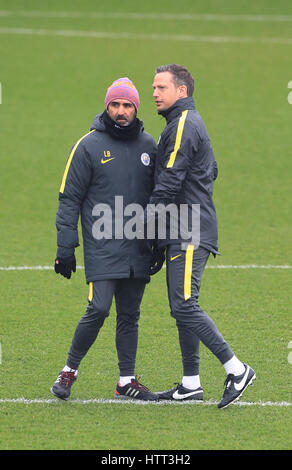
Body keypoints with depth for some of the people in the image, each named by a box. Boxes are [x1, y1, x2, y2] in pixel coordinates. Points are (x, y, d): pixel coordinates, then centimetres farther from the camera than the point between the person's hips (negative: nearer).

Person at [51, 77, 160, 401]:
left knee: (129, 314, 6)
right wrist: (65, 247, -6)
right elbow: (70, 198, -1)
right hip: (102, 249, -4)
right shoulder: (89, 146, -3)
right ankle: (69, 370, 4)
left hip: (138, 250, 4)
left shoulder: (148, 145, 10)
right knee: (98, 309, -13)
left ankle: (127, 381, 13)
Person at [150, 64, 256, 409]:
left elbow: (169, 182, -17)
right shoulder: (191, 123, 20)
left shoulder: (184, 125, -13)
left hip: (189, 234, -11)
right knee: (182, 307, 10)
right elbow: (210, 171, 29)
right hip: (184, 232, 11)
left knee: (184, 306, -14)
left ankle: (236, 370, -12)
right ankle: (191, 384, 12)